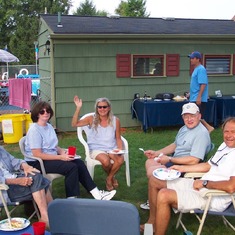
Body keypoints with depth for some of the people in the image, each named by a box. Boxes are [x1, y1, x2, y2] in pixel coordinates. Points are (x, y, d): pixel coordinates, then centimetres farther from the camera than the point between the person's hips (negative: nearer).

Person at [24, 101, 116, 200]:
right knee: (71, 167, -24)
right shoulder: (34, 130, -14)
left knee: (79, 163, -7)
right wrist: (61, 157, -20)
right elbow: (37, 154, -20)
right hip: (37, 163, -8)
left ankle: (96, 193, -7)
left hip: (52, 157, 8)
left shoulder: (49, 127, 13)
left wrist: (62, 152, -6)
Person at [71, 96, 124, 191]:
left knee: (120, 160, -30)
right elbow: (74, 124, -13)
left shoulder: (115, 121, 1)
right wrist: (78, 108, -21)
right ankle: (112, 177, 4)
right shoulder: (92, 119, -2)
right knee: (105, 160, -34)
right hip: (96, 149, -1)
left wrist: (120, 148, -10)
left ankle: (109, 179, 1)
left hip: (112, 148, 2)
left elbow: (118, 138, 9)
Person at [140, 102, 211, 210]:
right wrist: (156, 153, 10)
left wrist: (169, 159, -20)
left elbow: (193, 160, -28)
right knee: (149, 162, 11)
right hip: (175, 160, 10)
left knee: (152, 171, -18)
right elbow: (175, 145, 22)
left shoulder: (201, 133, -22)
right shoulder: (184, 128, 8)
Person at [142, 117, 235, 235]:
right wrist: (181, 168, 14)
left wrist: (204, 183, -18)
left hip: (214, 198, -10)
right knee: (154, 180, 12)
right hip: (200, 185, 10)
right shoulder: (225, 145, 8)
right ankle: (152, 222, 22)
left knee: (164, 195, -30)